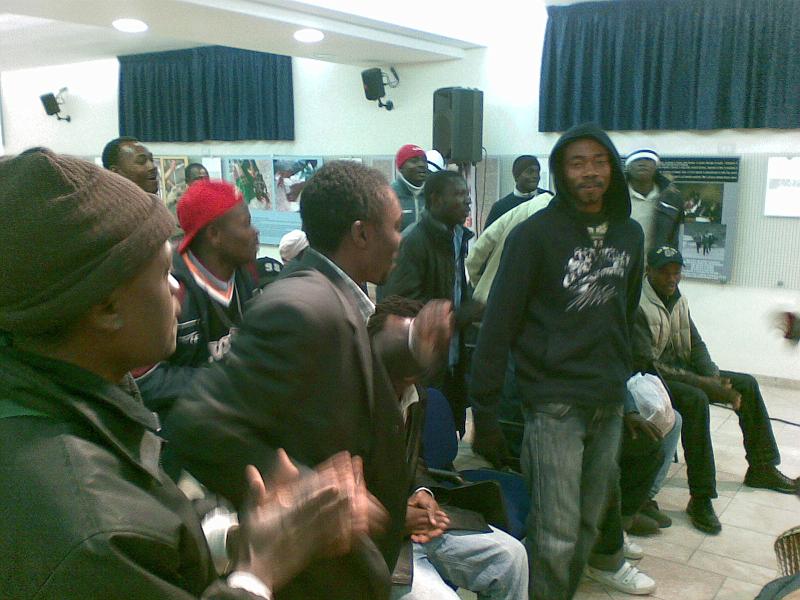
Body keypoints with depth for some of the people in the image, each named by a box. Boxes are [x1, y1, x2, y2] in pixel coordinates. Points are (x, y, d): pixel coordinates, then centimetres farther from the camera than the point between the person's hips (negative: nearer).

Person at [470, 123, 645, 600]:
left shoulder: (630, 233, 8)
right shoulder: (535, 234, -9)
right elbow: (498, 325, -10)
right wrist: (485, 414, -11)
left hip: (610, 405, 5)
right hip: (555, 403, -5)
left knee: (588, 527, 14)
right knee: (556, 536, -4)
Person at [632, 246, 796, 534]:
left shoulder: (679, 300, 8)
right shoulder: (638, 305, -19)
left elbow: (696, 344, 11)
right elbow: (647, 364, -24)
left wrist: (714, 378, -9)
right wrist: (702, 382, -25)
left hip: (682, 371, 9)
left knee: (747, 384, 5)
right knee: (696, 400, -35)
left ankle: (762, 467, 17)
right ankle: (700, 499, -31)